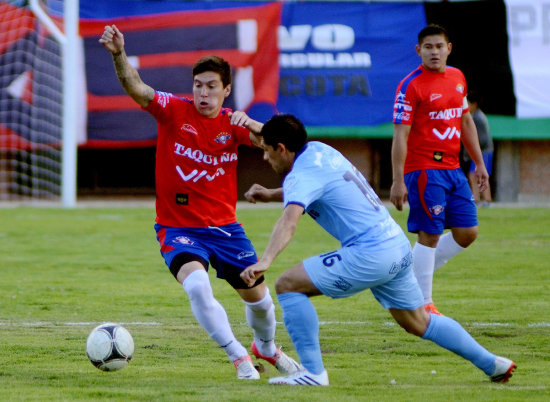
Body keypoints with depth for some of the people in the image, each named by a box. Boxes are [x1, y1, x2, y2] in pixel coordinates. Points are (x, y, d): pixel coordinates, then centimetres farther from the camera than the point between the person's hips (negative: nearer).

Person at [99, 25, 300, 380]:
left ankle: (267, 348, 42)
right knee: (196, 284, -29)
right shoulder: (174, 111, -7)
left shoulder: (232, 124, 1)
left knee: (258, 297, 10)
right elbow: (136, 89, -23)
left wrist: (251, 125, -35)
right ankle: (238, 357, -15)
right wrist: (118, 55, -41)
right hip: (178, 227, -3)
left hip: (224, 226, 3)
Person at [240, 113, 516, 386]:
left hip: (369, 255, -10)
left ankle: (313, 371, -9)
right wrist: (271, 194, 22)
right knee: (418, 323, 24)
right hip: (398, 244, 10)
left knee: (288, 285, -8)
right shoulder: (317, 150, 12)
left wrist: (265, 261, -45)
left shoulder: (301, 175, -14)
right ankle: (492, 364, 32)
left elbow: (289, 220, -33)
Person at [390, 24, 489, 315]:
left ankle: (412, 276, 19)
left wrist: (479, 163, 20)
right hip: (424, 169, -8)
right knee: (429, 235, -7)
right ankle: (423, 303, 2)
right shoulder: (411, 86, -10)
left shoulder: (457, 78, 12)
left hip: (453, 168, 8)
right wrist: (397, 181, -18)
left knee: (468, 232, 6)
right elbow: (400, 136, -13)